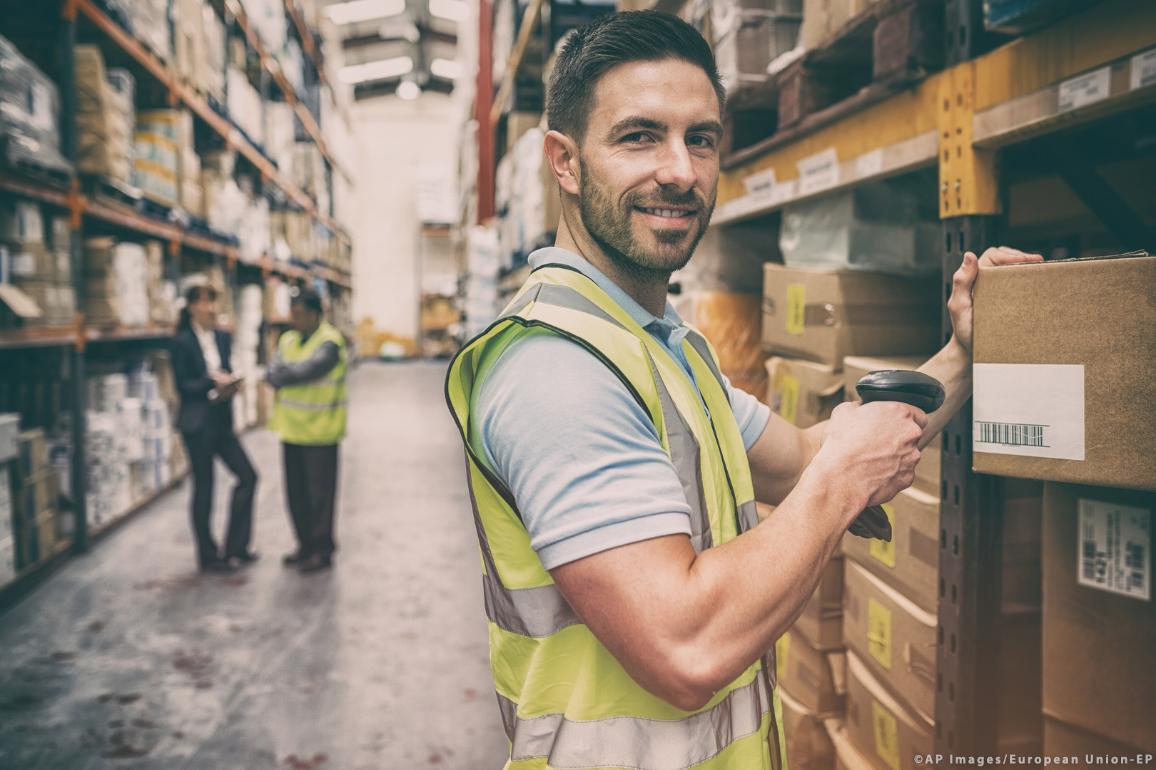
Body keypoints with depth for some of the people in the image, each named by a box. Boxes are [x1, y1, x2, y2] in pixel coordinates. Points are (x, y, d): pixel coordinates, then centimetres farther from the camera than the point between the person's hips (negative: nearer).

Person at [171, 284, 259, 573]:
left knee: (247, 476, 4)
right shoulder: (182, 342, -9)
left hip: (221, 420, 6)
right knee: (204, 487, 2)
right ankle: (208, 557, 16)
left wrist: (231, 383, -7)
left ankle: (235, 548, 16)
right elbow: (182, 385, -11)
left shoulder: (223, 338, 8)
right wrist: (213, 382, -23)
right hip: (197, 423, -6)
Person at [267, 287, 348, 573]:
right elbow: (273, 375, -2)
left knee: (320, 493, 2)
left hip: (320, 431, -7)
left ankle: (322, 551, 14)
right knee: (296, 491, 14)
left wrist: (283, 374, -11)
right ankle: (305, 544, 29)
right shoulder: (288, 340, 10)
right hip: (292, 429, 7)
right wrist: (292, 375, -21)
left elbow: (306, 371, -26)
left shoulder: (329, 342, -13)